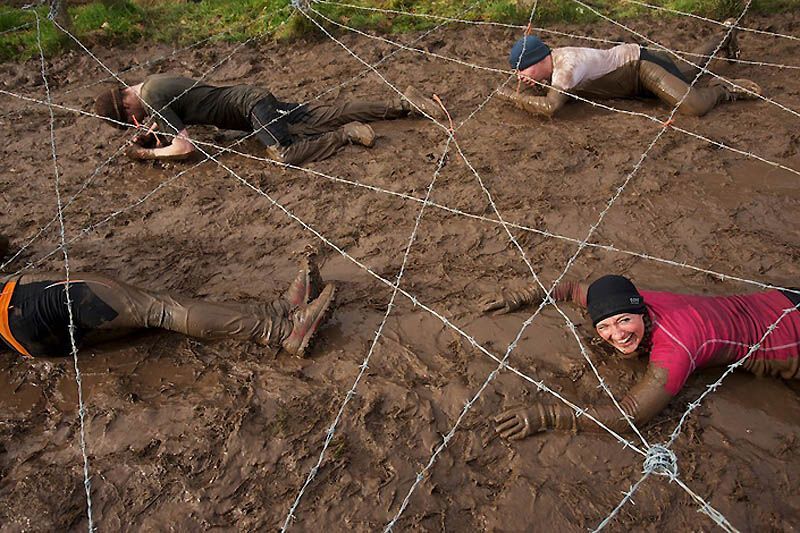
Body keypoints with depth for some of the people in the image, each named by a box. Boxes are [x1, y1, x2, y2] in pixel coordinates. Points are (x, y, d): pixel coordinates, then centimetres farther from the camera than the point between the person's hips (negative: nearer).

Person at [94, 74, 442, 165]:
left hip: (251, 104, -8)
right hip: (254, 99, 8)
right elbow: (176, 115, 32)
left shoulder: (150, 99, -15)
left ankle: (347, 135, -15)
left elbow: (185, 147, -22)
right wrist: (151, 132, 13)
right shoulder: (152, 83, 14)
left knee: (285, 156, -29)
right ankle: (402, 105, 3)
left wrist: (147, 153, -6)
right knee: (328, 116, 3)